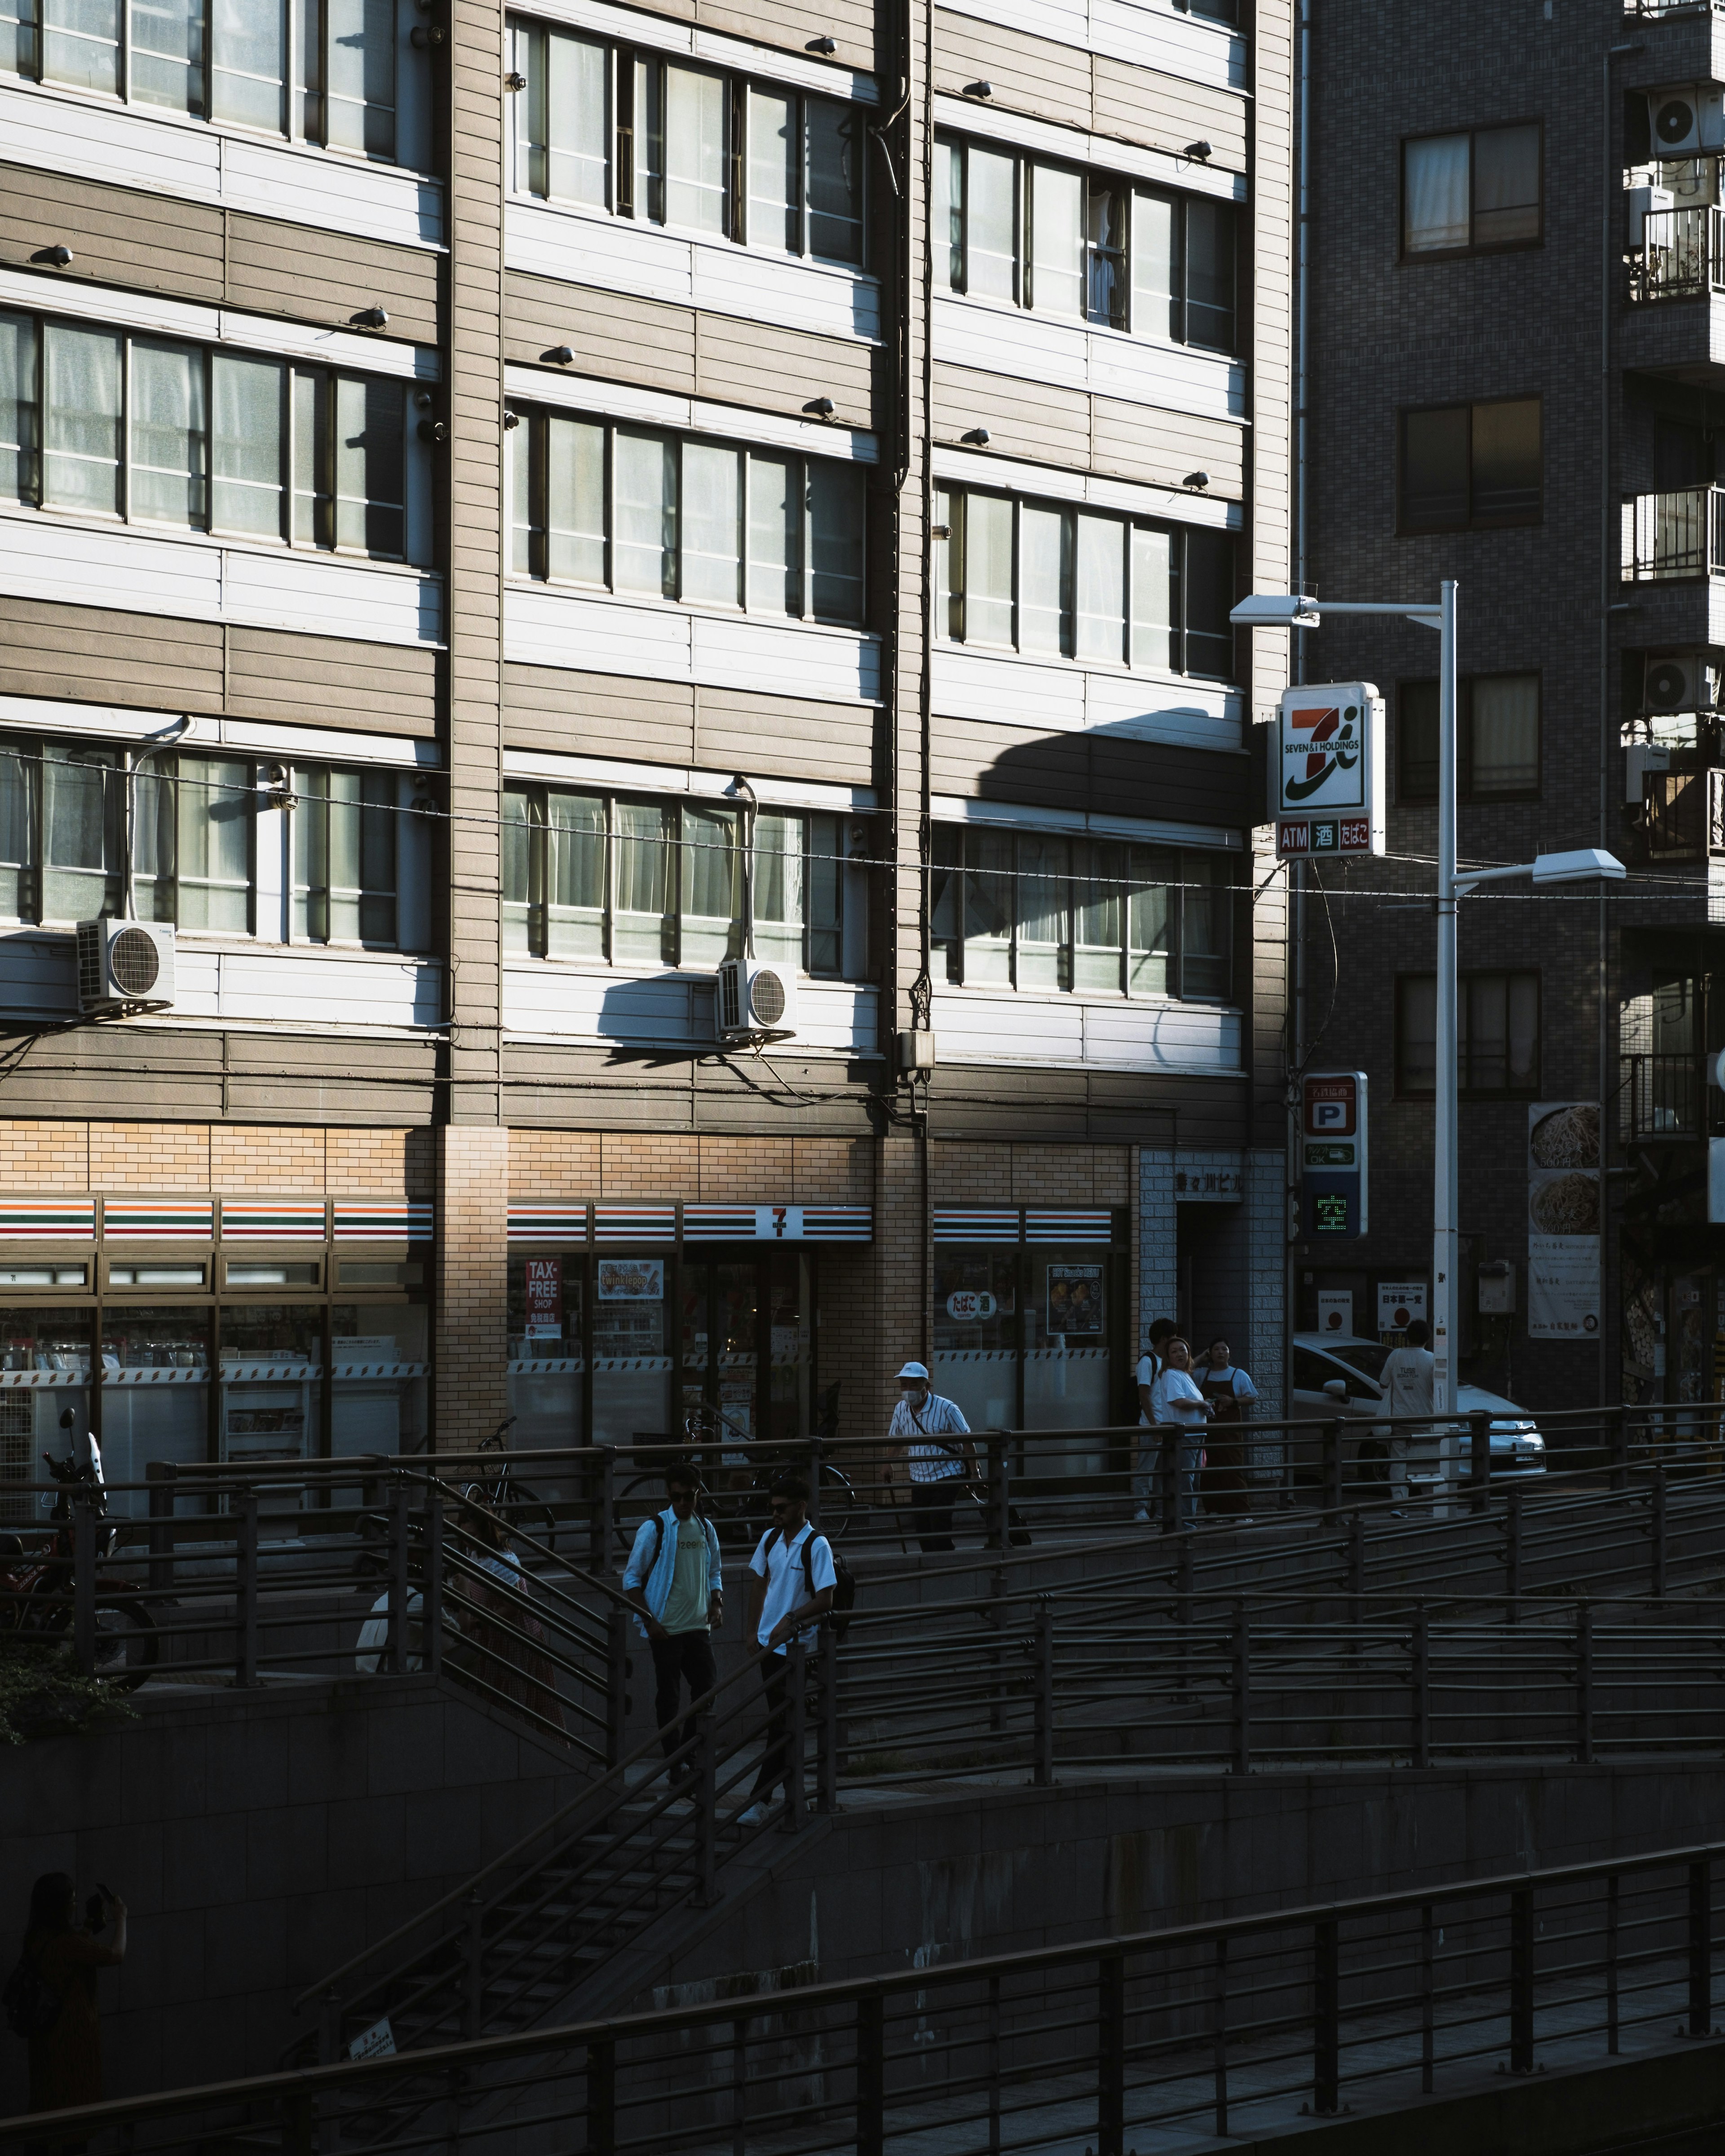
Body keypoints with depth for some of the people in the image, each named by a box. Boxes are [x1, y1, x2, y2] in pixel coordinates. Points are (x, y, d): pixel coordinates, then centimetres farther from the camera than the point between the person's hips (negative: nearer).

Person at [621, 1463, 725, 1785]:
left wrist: (717, 1604, 2)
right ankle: (675, 1763, 7)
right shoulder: (654, 1529, -8)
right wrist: (649, 1621, -12)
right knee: (668, 1697, 0)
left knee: (708, 1686, 4)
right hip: (666, 1630, -5)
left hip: (698, 1626, 5)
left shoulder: (706, 1529, 8)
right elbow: (632, 1579, -6)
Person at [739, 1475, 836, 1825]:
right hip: (769, 1642, 6)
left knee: (781, 1725, -7)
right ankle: (794, 1791, 22)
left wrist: (790, 1621, -23)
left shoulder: (817, 1546, -13)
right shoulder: (770, 1538, 7)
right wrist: (753, 1630, 15)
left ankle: (760, 1800, -8)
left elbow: (825, 1600, -15)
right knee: (780, 1721, 12)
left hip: (796, 1646, -6)